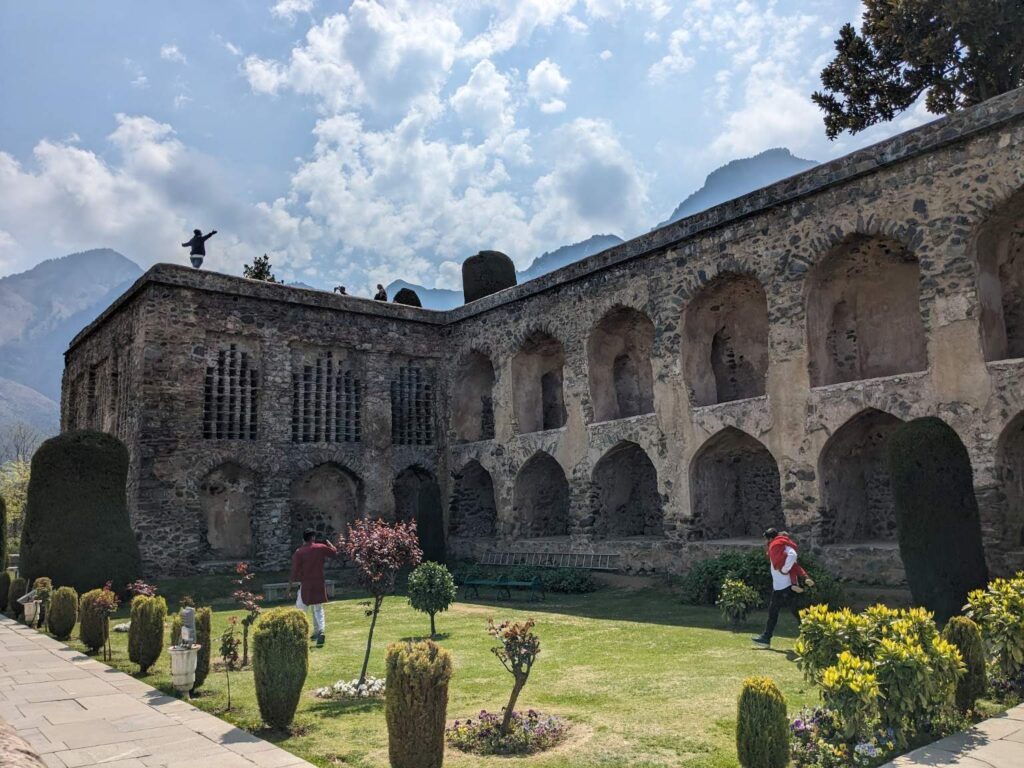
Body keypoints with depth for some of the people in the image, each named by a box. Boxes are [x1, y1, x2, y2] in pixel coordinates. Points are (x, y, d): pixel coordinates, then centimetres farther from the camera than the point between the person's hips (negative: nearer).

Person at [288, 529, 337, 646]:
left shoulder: (299, 553, -9)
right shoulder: (321, 548, -2)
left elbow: (294, 572, -10)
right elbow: (334, 552, 16)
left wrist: (289, 589, -5)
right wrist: (328, 543, 33)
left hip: (306, 585, -3)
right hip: (319, 584, 3)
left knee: (300, 610, 7)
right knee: (318, 609, 15)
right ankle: (319, 631, -1)